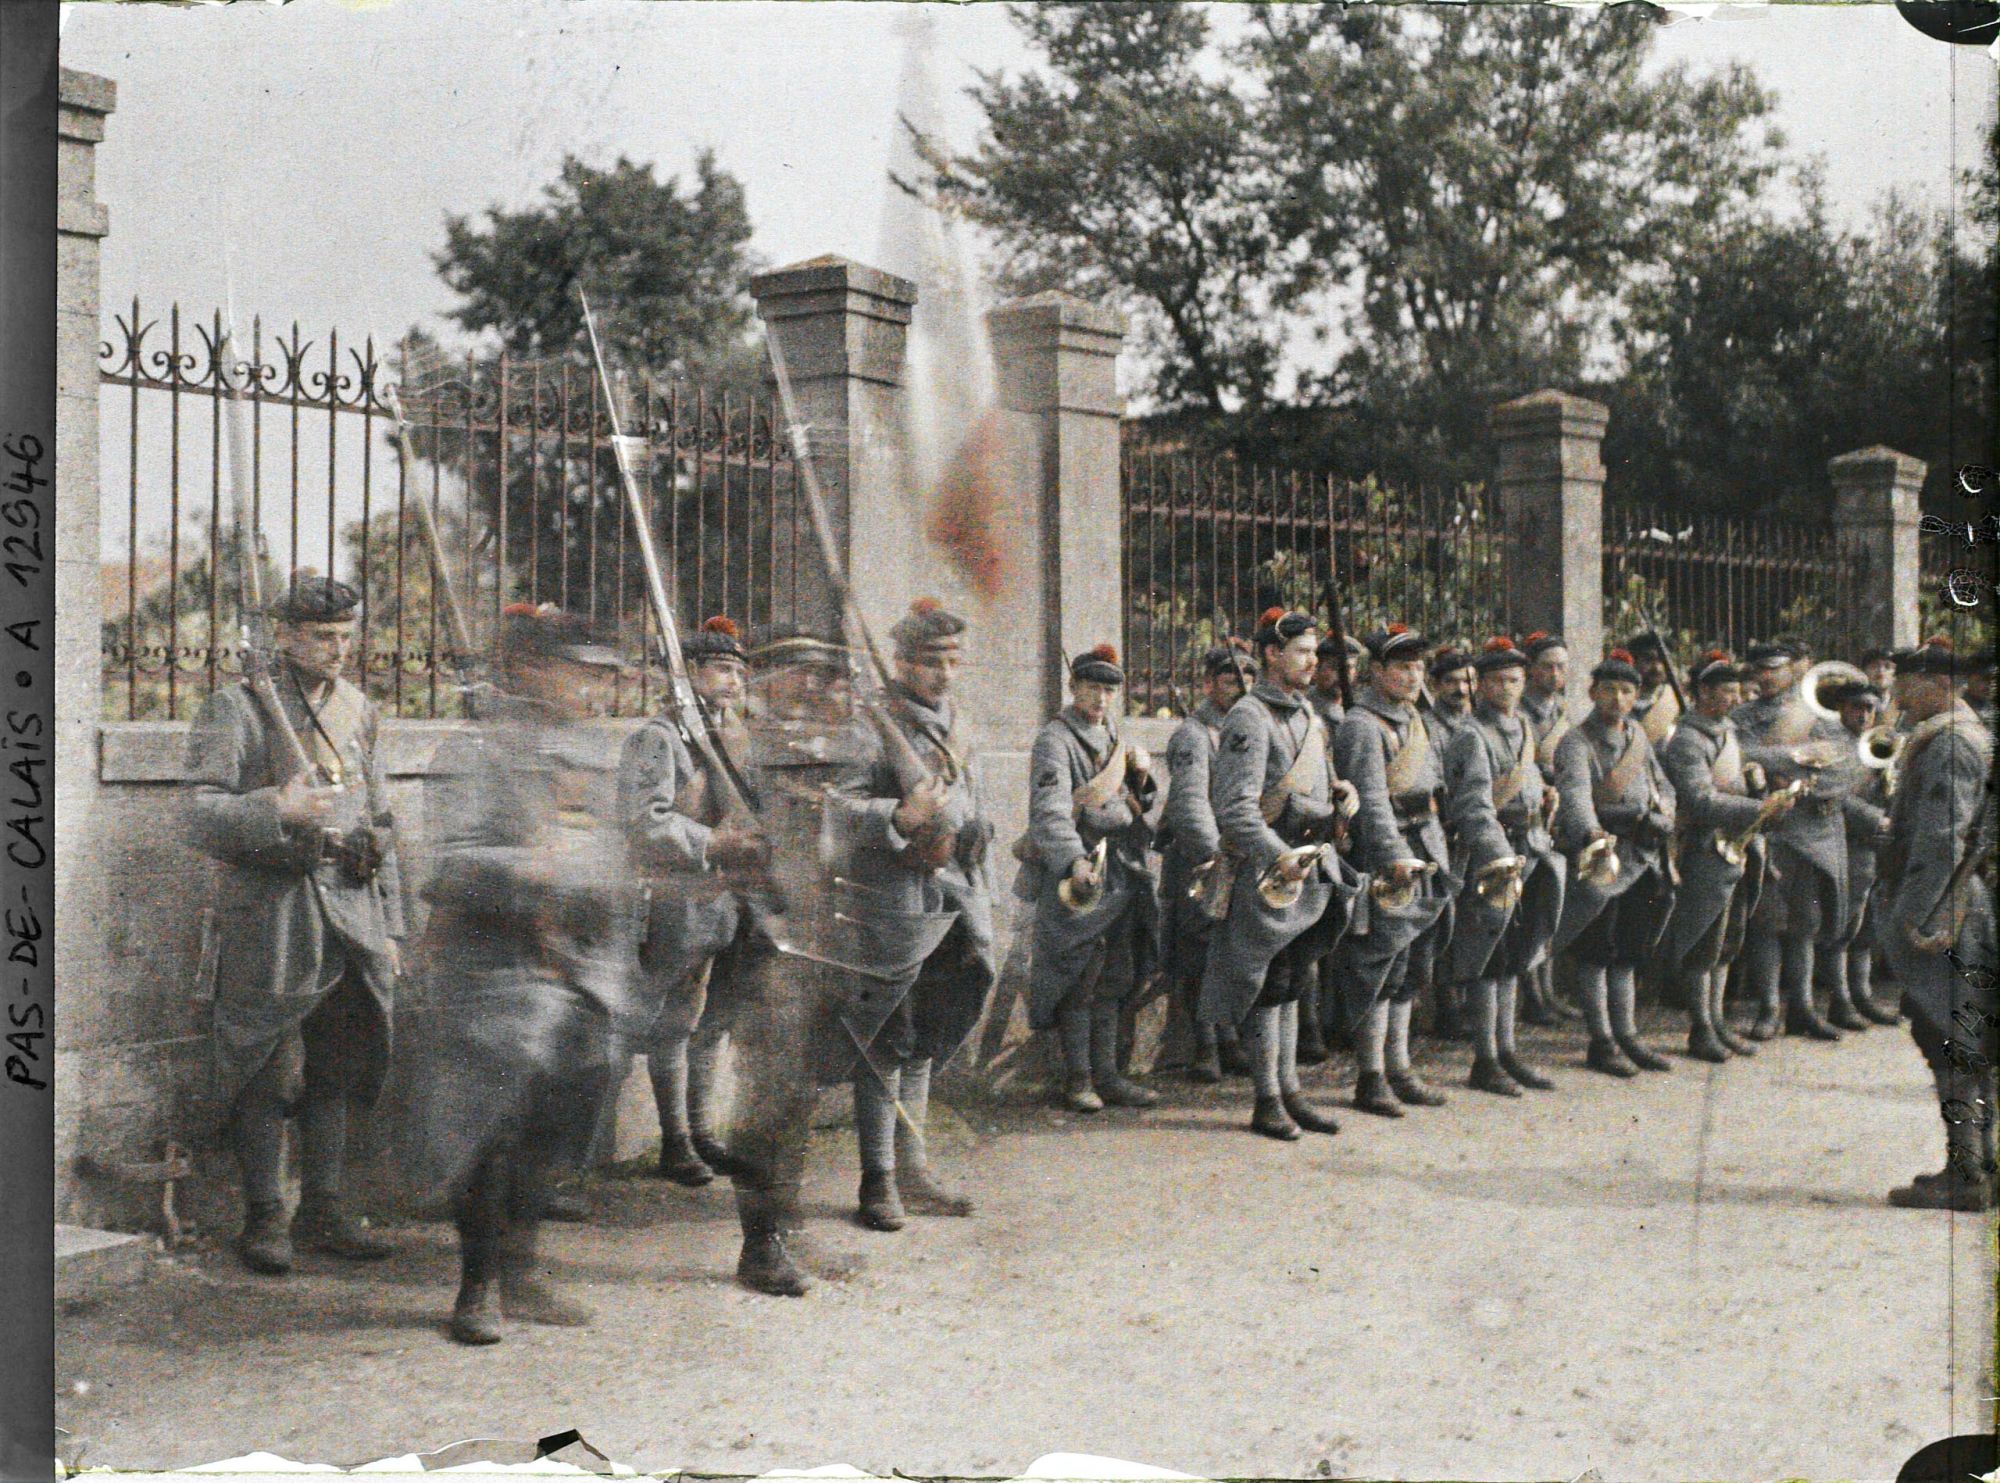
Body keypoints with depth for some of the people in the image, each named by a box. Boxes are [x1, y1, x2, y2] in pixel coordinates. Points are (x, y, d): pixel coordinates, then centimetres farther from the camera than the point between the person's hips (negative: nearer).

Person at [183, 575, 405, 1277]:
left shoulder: (356, 710, 14)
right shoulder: (235, 709, -4)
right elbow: (202, 817, -12)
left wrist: (390, 927, 15)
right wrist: (276, 809, -30)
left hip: (350, 909, 5)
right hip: (269, 910, -5)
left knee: (338, 1064, 8)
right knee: (266, 1068, -2)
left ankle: (324, 1210, 18)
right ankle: (263, 1219, 9)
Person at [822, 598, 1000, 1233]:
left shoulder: (954, 728, 16)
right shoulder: (871, 726, -8)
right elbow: (837, 807, -15)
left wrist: (980, 906, 22)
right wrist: (898, 817, -30)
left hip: (953, 902, 8)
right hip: (890, 902, -7)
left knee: (924, 1042, 14)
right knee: (885, 1041, -3)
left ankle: (912, 1170, 24)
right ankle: (878, 1181, 5)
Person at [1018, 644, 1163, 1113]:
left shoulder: (1113, 736, 16)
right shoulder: (1055, 739, -9)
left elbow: (1134, 805, 25)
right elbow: (1050, 809, -25)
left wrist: (1141, 775, 3)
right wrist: (1075, 861, -40)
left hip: (1122, 875, 8)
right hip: (1076, 877, -8)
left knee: (1112, 981, 10)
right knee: (1078, 981, -3)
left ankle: (1106, 1075, 17)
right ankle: (1077, 1078, 7)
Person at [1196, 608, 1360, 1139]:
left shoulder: (1307, 713, 15)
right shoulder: (1249, 719, -14)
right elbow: (1235, 808, -22)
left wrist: (1337, 789, 8)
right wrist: (1280, 856, -31)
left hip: (1311, 871, 8)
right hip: (1266, 874, -8)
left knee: (1292, 983, 14)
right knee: (1268, 984, -2)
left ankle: (1290, 1091, 21)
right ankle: (1267, 1101, 6)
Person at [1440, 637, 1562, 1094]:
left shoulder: (1522, 728, 14)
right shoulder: (1472, 736, -13)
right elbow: (1475, 806, -25)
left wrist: (1543, 795, 12)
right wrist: (1501, 858, -35)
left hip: (1528, 852, 8)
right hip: (1490, 855, -8)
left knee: (1512, 958, 14)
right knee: (1486, 960, -3)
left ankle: (1506, 1051, 22)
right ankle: (1485, 1061, 3)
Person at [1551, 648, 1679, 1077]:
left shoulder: (1638, 736, 13)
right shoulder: (1576, 742, -11)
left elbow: (1662, 784, 24)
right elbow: (1575, 793, -29)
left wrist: (1664, 806, 1)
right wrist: (1593, 833, -47)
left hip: (1643, 858, 7)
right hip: (1600, 853, -7)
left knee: (1628, 953, 14)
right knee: (1597, 953, -1)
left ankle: (1627, 1036, 22)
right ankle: (1601, 1043, 6)